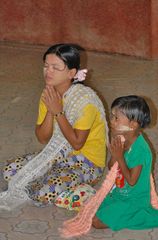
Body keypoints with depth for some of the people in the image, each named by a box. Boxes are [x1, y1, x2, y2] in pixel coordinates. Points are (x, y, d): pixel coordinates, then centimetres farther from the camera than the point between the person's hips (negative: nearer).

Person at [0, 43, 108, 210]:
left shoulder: (85, 99, -24)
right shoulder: (49, 95, -3)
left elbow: (77, 143, -22)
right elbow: (43, 138, -4)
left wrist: (58, 111, -24)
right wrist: (50, 111, -19)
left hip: (87, 161, -7)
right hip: (59, 154, 7)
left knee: (46, 194, -29)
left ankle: (25, 193, 1)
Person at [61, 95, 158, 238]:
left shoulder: (140, 149, -28)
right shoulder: (123, 140, -4)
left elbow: (131, 180, -24)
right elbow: (111, 168, 5)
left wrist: (119, 156, -23)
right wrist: (114, 153, -15)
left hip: (132, 200, -9)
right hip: (118, 193, 9)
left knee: (97, 221, -11)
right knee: (91, 209, 12)